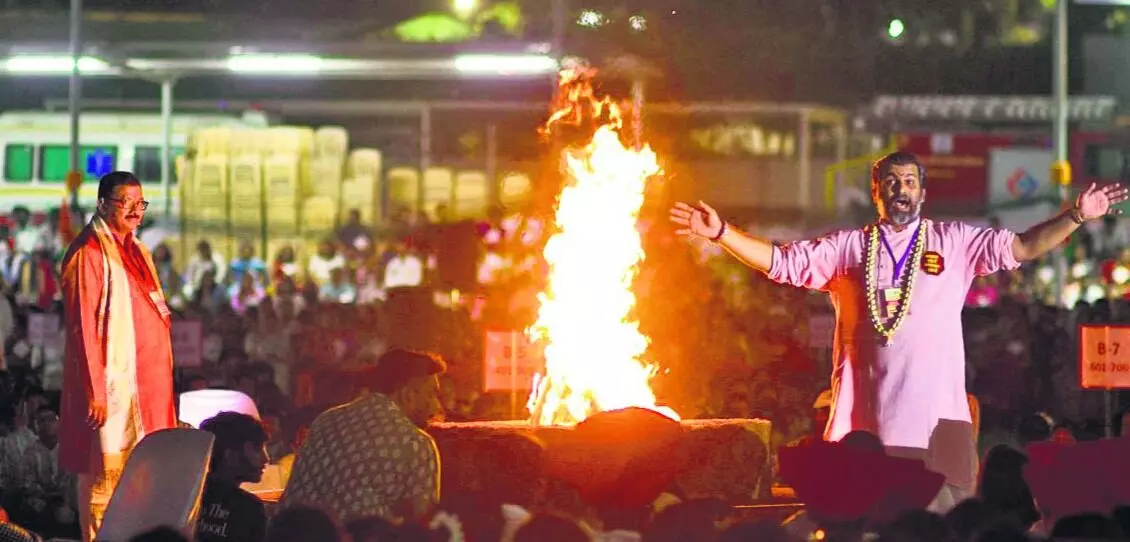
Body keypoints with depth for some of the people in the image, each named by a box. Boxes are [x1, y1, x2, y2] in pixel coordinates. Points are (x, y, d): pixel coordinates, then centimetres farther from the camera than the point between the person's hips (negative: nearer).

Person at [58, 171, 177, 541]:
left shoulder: (136, 251, 15)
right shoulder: (89, 253, -11)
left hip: (146, 382, 8)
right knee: (106, 474, -5)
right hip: (112, 382, -8)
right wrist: (95, 391, -19)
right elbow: (82, 327, -15)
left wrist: (161, 382, 14)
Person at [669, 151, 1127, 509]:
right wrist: (721, 233, 0)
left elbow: (1022, 247, 3)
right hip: (864, 418, 1)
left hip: (938, 415, -1)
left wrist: (1076, 217, -8)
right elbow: (779, 262, 9)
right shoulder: (847, 248, 11)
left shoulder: (955, 243, 8)